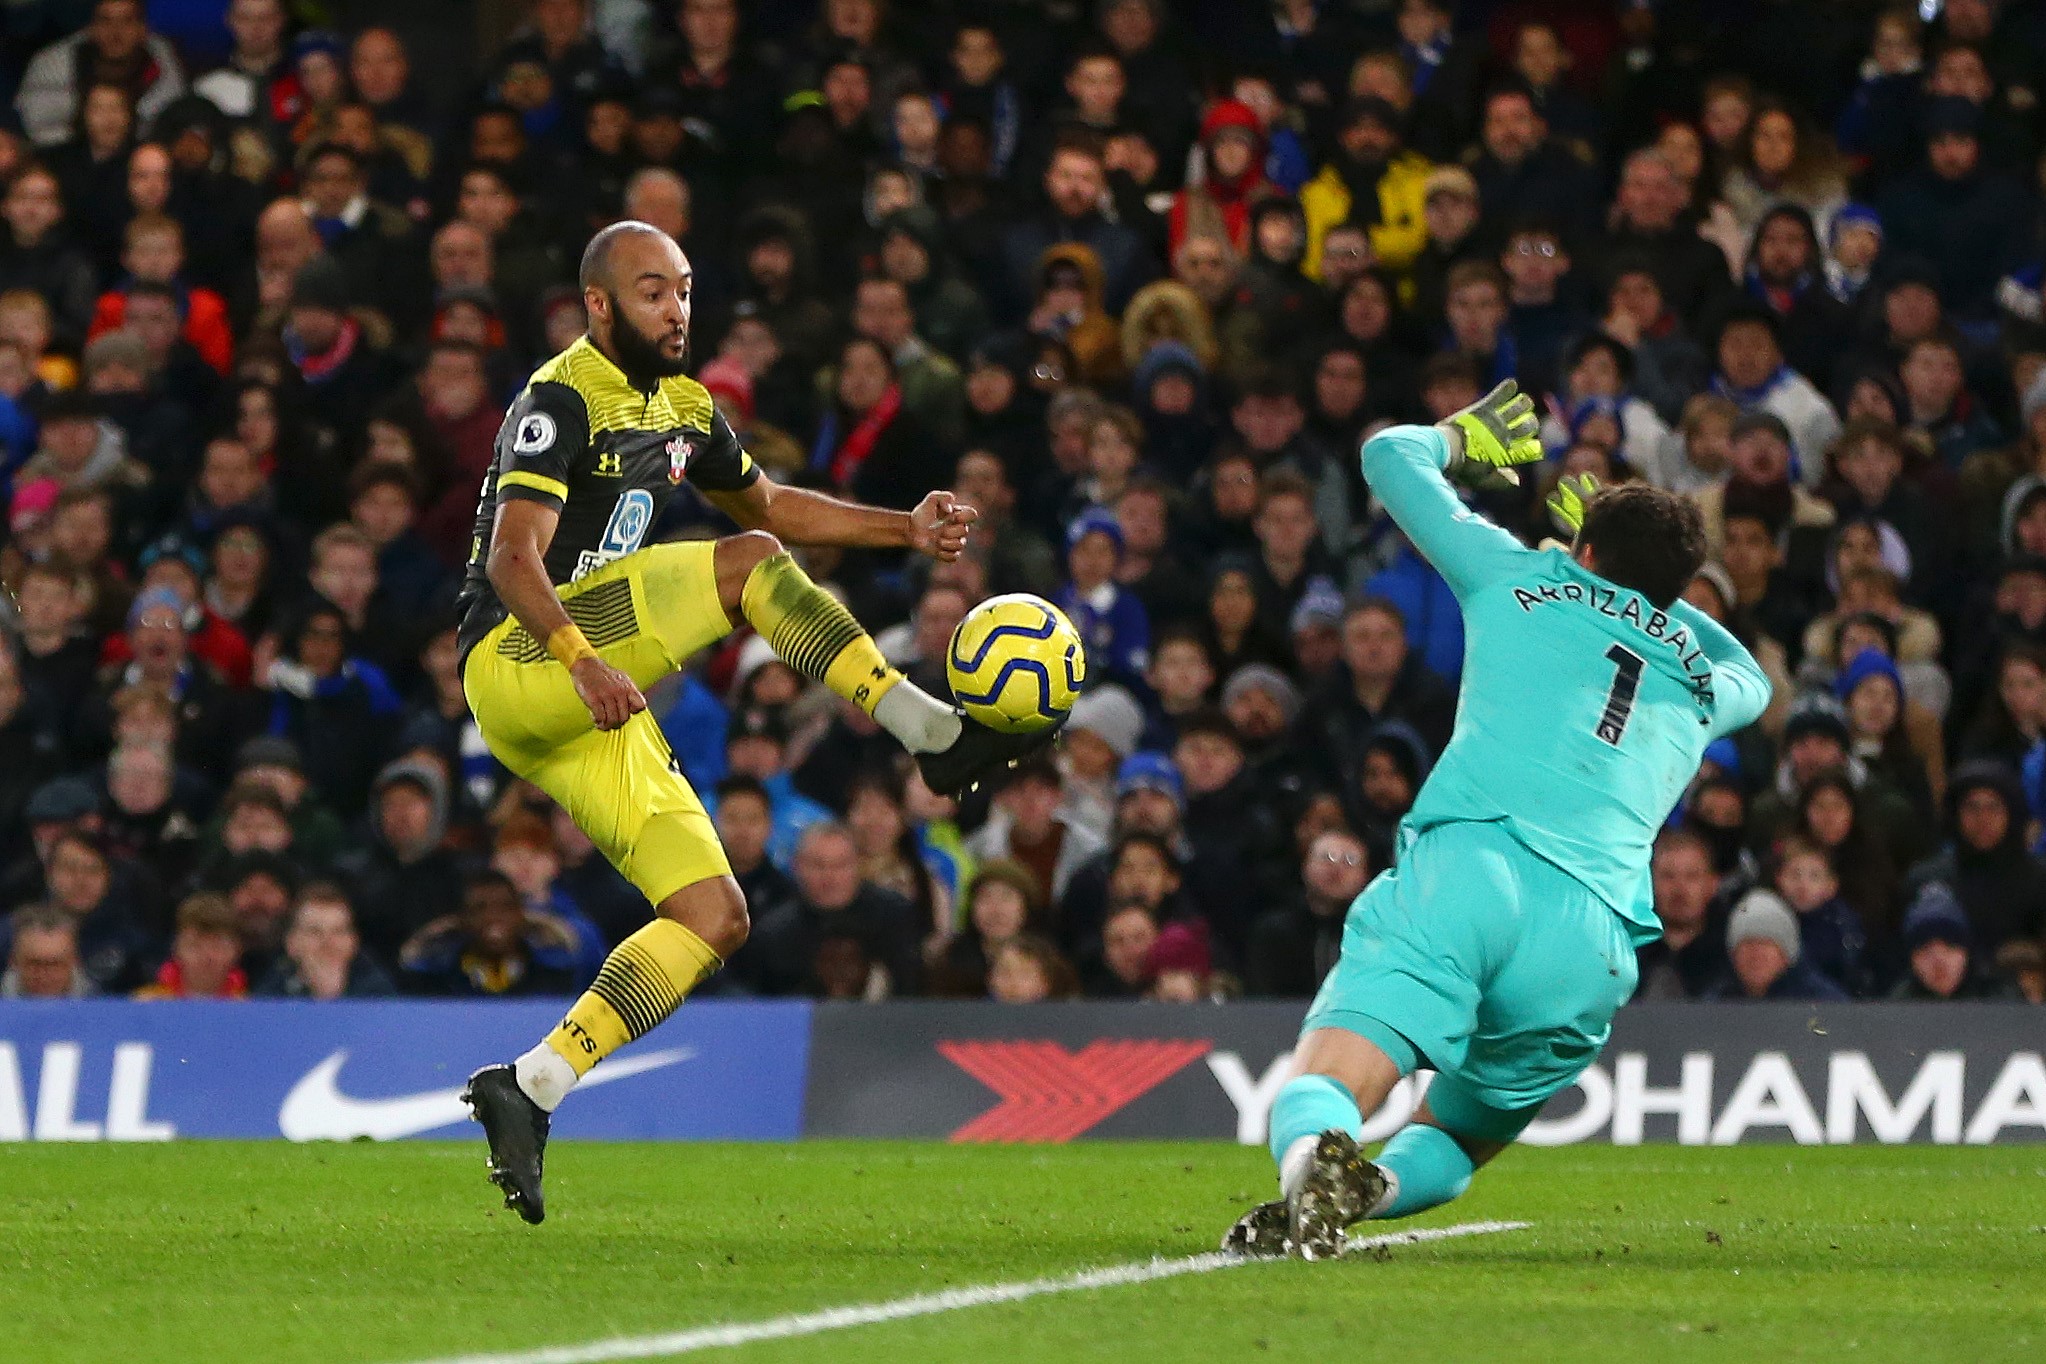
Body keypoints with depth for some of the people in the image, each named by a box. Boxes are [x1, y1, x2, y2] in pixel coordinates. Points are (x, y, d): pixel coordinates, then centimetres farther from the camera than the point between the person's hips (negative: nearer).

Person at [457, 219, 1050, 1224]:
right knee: (752, 567, -21)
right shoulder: (561, 400, -10)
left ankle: (531, 1088, -5)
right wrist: (581, 663, -38)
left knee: (714, 916, -4)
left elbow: (769, 502, 34)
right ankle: (937, 736, -18)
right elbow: (513, 558, -22)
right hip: (515, 659, -9)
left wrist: (906, 530, 23)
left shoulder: (680, 410, 17)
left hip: (587, 719, 9)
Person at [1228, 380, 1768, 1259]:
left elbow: (1391, 455, 35)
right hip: (1592, 935, 3)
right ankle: (1378, 1185, -18)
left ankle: (1316, 1164, -51)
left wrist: (1465, 436, 56)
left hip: (1463, 864, -3)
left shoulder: (1527, 581, 22)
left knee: (1318, 1096, -13)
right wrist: (1642, 580, 58)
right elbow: (1753, 680, 57)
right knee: (1453, 1140, 19)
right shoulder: (1702, 682, 29)